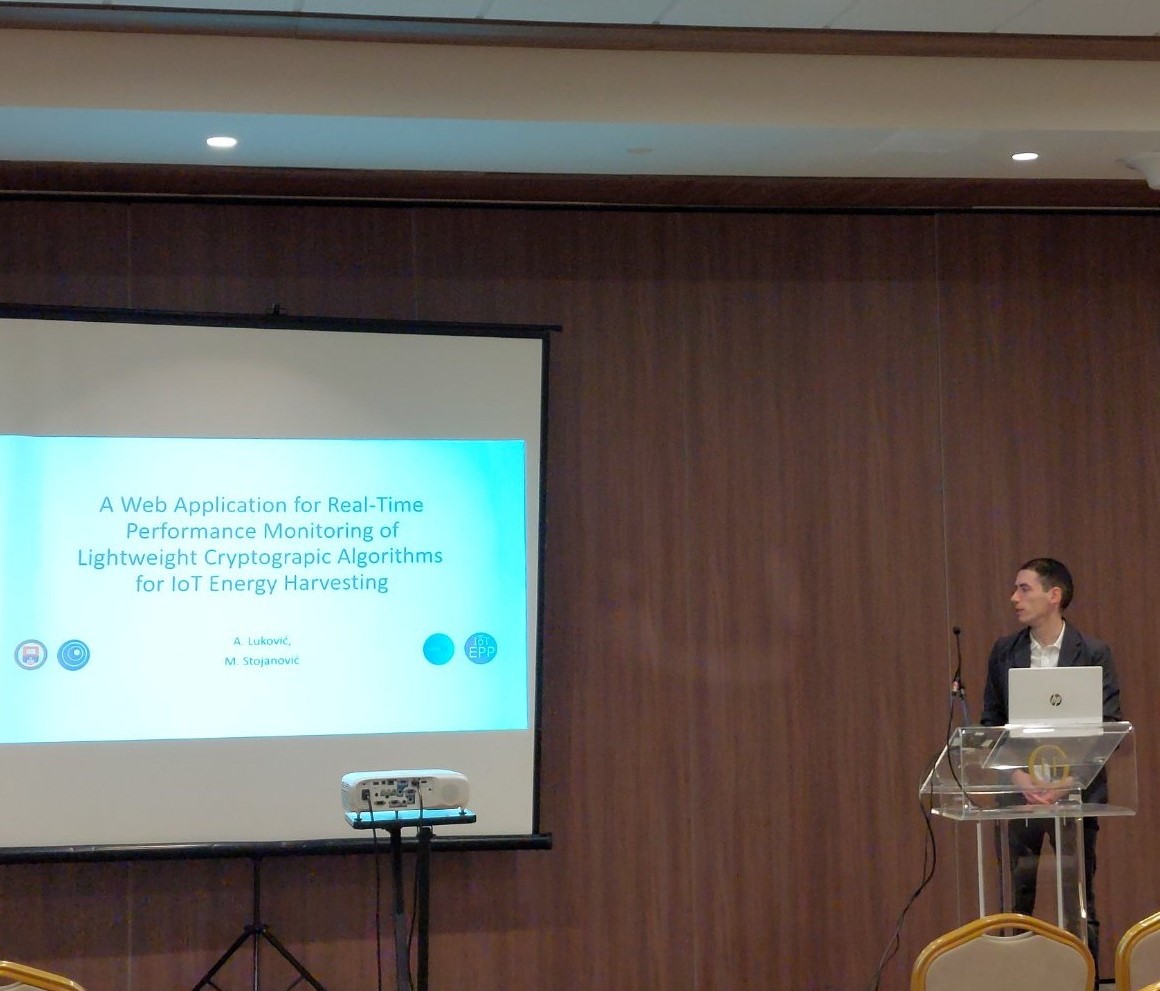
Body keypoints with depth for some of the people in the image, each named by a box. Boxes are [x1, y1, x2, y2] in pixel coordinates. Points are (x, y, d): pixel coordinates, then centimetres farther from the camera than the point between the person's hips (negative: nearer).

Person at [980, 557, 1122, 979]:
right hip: (1018, 791, 2)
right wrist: (1016, 774, -9)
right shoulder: (1004, 651, 5)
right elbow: (990, 722, 7)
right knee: (1017, 898, 4)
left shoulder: (1094, 653, -3)